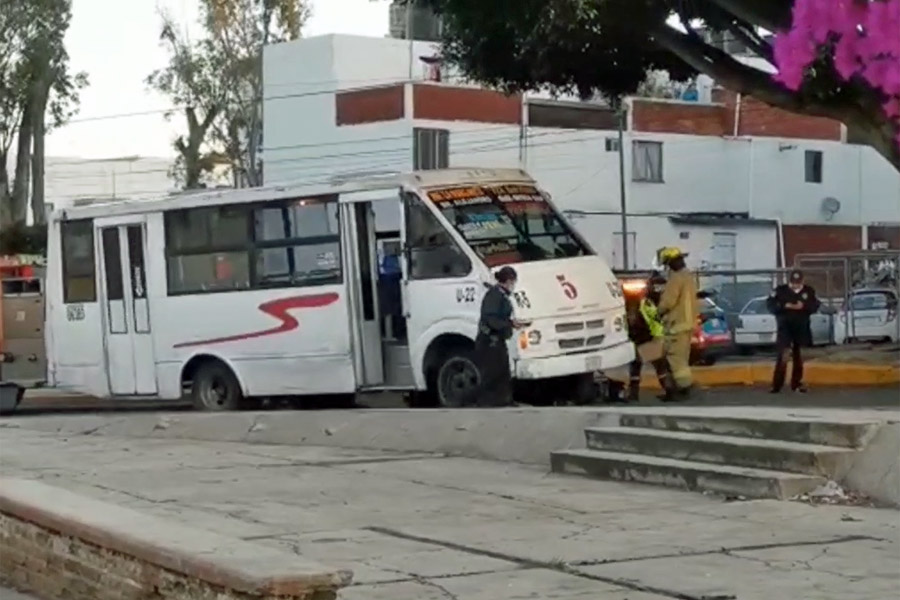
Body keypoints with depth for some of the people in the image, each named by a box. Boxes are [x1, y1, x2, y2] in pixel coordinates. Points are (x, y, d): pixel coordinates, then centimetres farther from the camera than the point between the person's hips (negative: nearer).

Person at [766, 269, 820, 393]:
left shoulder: (809, 291, 3)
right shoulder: (780, 290, -4)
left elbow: (815, 306, 1)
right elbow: (770, 305, -6)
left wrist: (804, 306, -19)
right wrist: (784, 306, -22)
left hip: (802, 328, 3)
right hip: (784, 327, -3)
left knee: (799, 356, 9)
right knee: (783, 356, -12)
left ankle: (797, 383, 18)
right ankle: (776, 385, -10)